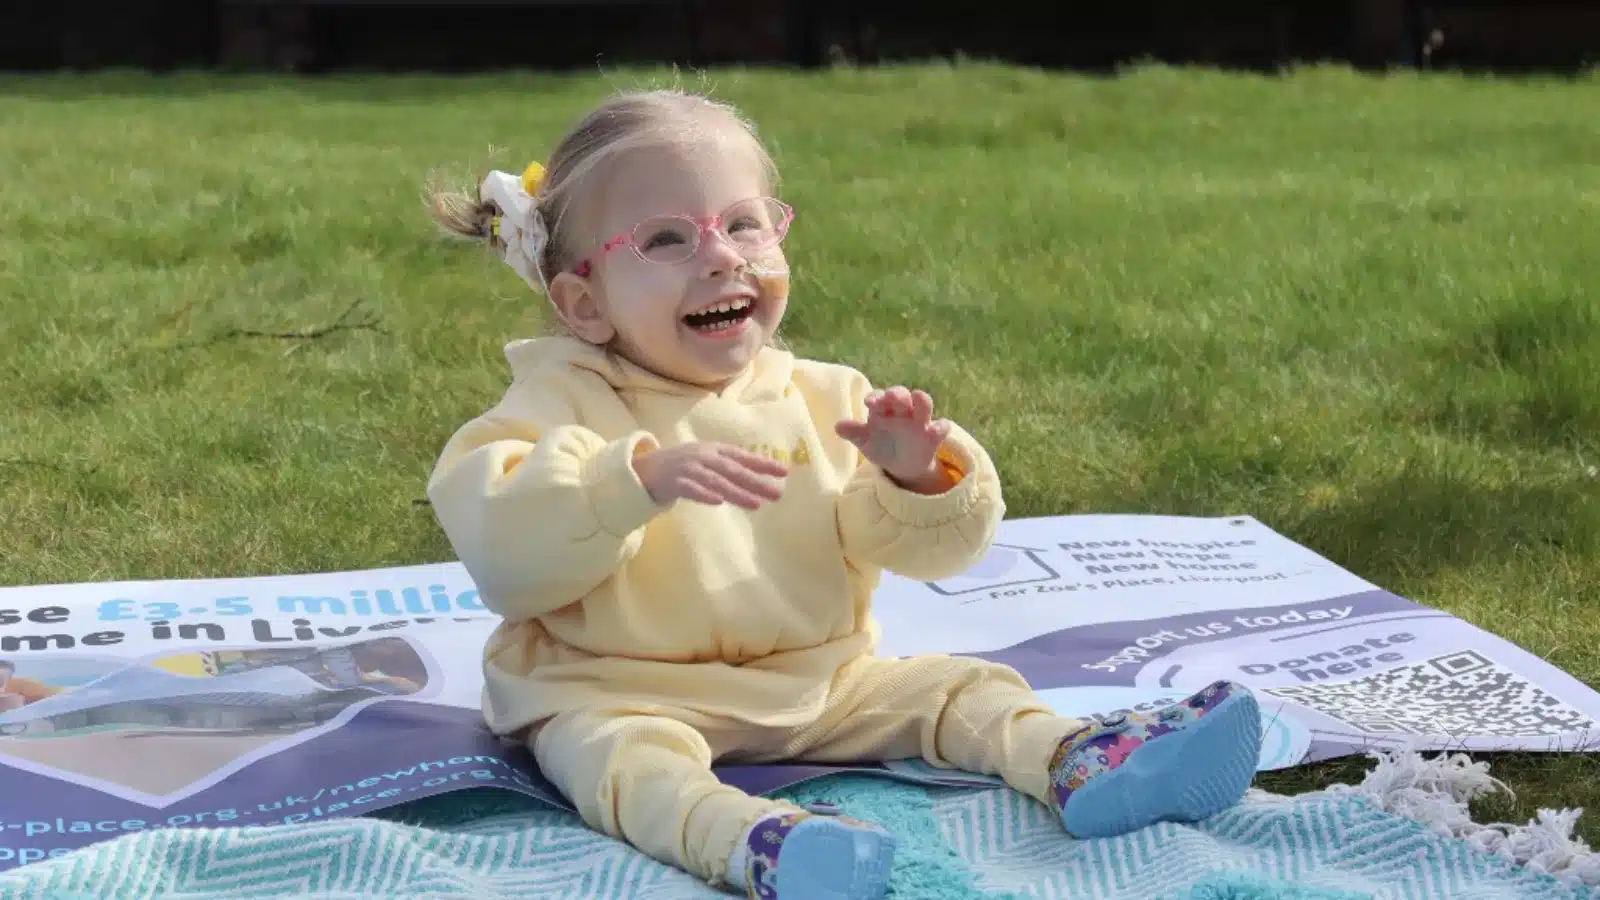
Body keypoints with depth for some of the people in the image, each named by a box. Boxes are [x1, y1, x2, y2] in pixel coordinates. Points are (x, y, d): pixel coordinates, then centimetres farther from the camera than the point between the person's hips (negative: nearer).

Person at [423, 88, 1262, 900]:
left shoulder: (824, 398, 4)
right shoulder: (570, 400, -8)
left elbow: (926, 549, 5)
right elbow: (499, 536, -25)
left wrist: (921, 477, -19)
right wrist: (642, 477, -38)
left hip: (818, 680, 5)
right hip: (621, 693, -4)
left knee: (954, 685, -6)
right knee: (618, 751, -34)